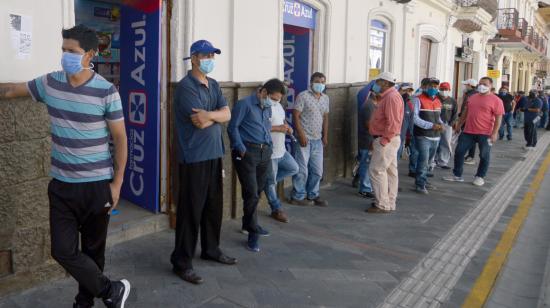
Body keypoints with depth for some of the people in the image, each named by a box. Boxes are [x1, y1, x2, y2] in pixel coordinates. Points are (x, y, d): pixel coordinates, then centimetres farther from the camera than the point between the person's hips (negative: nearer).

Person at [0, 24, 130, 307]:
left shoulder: (106, 91, -11)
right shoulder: (49, 83, 0)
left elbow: (120, 139, -7)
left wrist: (117, 183, -8)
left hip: (96, 185, -4)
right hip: (61, 185, 4)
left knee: (93, 249, 10)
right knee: (63, 250, 0)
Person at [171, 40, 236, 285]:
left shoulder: (214, 85, 14)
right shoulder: (186, 86, -12)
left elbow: (227, 115, 3)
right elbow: (200, 122, -20)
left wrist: (209, 114, -15)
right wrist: (217, 115, -2)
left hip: (214, 154, 8)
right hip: (194, 158, -8)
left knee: (214, 206, 16)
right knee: (191, 210, -2)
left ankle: (211, 249, 33)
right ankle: (181, 263, 9)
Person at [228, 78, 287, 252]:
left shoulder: (268, 109, 19)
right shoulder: (245, 104, -5)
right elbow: (233, 127, -8)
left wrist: (270, 147, 12)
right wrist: (242, 150, -12)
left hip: (265, 153, 7)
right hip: (247, 152, -7)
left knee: (257, 192, 13)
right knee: (251, 193, -9)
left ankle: (249, 224, 30)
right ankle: (253, 233, 0)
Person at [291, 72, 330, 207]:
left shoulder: (325, 98, 12)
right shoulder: (303, 96, -8)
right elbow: (295, 116, -12)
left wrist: (325, 136, 14)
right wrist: (301, 135, -17)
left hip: (318, 140, 7)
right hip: (304, 139, -7)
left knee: (317, 170, 11)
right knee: (302, 170, -2)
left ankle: (312, 195, 24)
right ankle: (298, 197, 11)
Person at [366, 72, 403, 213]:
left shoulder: (392, 97, -16)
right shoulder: (388, 96, 17)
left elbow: (393, 122, -24)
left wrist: (383, 140, -22)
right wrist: (381, 139, 15)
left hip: (387, 140, -11)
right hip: (388, 140, 11)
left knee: (377, 170, -9)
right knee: (390, 171, 13)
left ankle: (383, 205, -4)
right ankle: (389, 203, 20)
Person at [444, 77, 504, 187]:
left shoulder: (496, 100, -6)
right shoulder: (472, 97, 11)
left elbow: (498, 118, -9)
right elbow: (465, 112, 20)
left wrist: (494, 133, -15)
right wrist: (458, 125, 20)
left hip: (485, 134, -4)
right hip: (468, 132, 5)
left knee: (484, 156, 6)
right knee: (459, 152, 3)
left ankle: (479, 177, 20)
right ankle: (457, 175, 14)